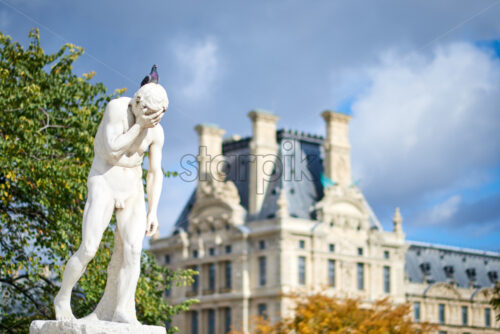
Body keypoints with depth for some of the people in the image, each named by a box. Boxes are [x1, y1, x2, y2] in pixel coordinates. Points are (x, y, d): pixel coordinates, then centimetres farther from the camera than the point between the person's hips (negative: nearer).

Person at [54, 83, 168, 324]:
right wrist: (140, 125, -23)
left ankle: (122, 312, -12)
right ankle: (63, 298, 9)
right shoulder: (117, 108, -14)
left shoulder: (156, 132, 0)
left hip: (132, 191, 4)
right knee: (88, 250, -13)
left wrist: (152, 211, -3)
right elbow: (112, 150, -22)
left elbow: (155, 174, 4)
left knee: (132, 250, -14)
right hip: (103, 184, -4)